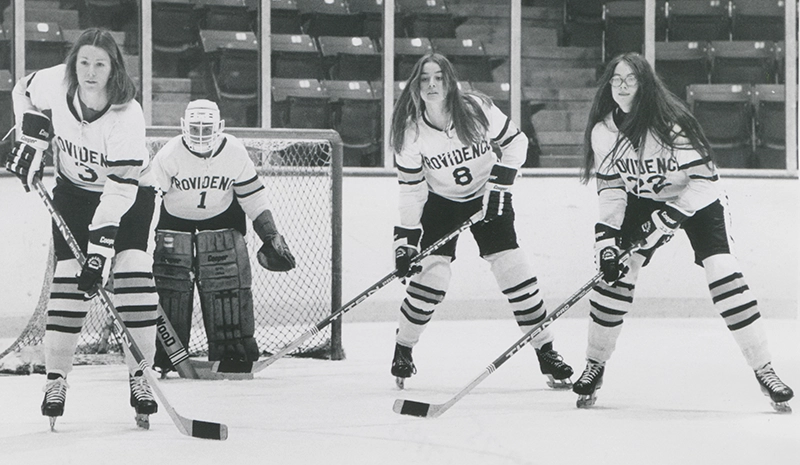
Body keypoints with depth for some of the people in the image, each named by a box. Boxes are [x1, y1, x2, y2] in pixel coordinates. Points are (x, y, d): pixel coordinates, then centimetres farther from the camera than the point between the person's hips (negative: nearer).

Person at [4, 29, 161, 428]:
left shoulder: (127, 114, -32)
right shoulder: (55, 84, -22)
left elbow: (120, 187, -34)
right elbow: (25, 91, 5)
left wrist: (101, 246, -38)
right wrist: (30, 140, -5)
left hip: (129, 193, -3)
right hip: (74, 189, 3)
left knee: (133, 272, -17)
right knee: (68, 276, -8)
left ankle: (140, 377, -7)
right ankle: (56, 377, 0)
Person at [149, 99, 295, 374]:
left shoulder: (236, 153, -11)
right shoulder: (168, 156, -19)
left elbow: (254, 199, 0)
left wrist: (271, 237, -1)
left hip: (221, 222, 2)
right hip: (175, 224, -1)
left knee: (228, 287, -9)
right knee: (171, 288, -9)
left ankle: (235, 353, -2)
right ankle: (162, 360, -3)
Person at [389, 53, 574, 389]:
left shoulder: (476, 109, -21)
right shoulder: (410, 130, -17)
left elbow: (515, 141, -8)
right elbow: (410, 189, -12)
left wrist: (499, 183, -18)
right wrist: (404, 242, -16)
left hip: (486, 198, 0)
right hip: (440, 202, 0)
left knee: (513, 271, -9)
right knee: (430, 276, -13)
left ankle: (546, 352, 2)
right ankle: (402, 352, 8)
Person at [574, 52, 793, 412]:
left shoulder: (672, 123, -28)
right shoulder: (603, 131, -12)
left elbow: (700, 179, -26)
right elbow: (610, 190, -7)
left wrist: (664, 222, -30)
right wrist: (606, 243, -17)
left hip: (698, 202, -4)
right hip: (642, 202, 4)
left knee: (724, 277, -18)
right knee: (614, 273, -10)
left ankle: (763, 369, -12)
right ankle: (595, 365, 6)